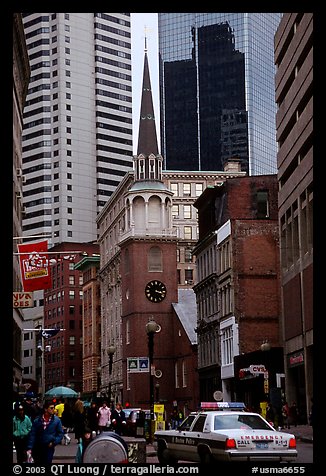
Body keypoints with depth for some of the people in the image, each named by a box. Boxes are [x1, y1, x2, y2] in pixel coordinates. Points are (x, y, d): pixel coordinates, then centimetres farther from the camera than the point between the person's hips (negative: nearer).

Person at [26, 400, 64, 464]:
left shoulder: (57, 420, -2)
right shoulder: (37, 420, -2)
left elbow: (60, 433, 4)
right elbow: (32, 435, -3)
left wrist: (54, 442, -10)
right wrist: (30, 448, -11)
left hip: (49, 448, -1)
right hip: (37, 448, 1)